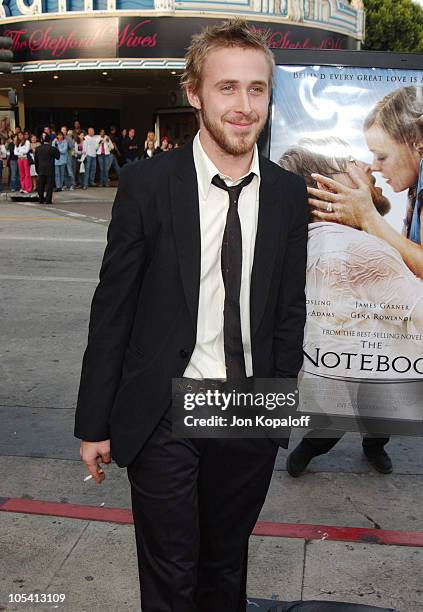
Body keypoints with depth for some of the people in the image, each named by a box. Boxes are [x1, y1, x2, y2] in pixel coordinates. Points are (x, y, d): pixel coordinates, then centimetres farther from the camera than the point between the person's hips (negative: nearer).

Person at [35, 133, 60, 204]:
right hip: (50, 170, -3)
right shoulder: (53, 149, -10)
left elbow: (36, 160, 7)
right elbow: (58, 157, 3)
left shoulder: (37, 149, 1)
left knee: (41, 185, 11)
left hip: (41, 170, 3)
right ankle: (48, 200, -3)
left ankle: (41, 199, 15)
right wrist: (57, 150, 16)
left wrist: (37, 169, 16)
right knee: (49, 185, 1)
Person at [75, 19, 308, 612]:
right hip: (164, 419, -3)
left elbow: (290, 310, 6)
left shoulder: (289, 193, 0)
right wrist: (94, 424, -6)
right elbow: (112, 309, -8)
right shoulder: (148, 183, -10)